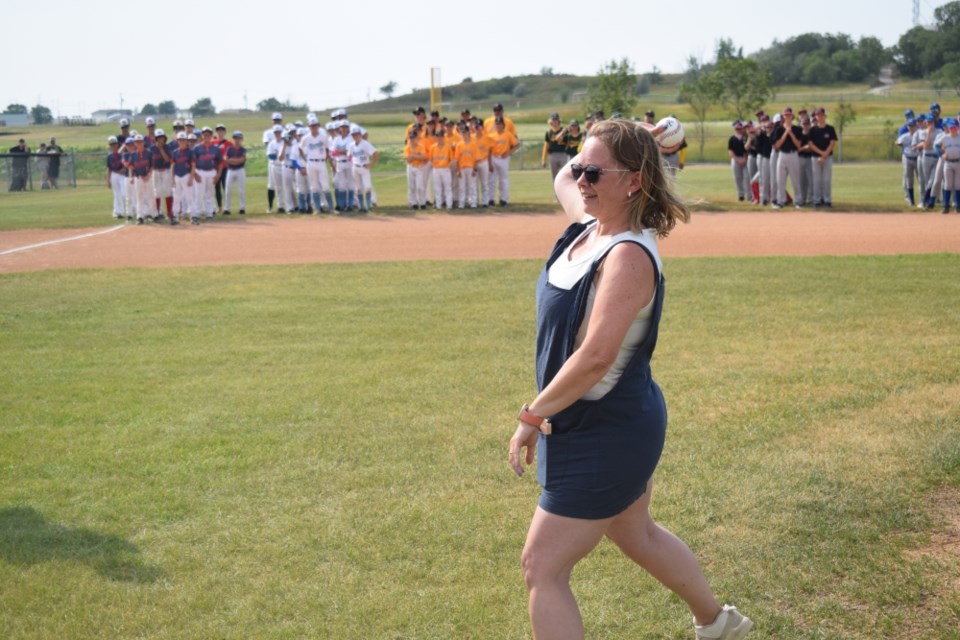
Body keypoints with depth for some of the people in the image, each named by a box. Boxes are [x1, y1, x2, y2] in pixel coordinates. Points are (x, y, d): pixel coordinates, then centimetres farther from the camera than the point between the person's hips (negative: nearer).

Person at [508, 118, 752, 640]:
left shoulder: (629, 256, -25)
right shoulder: (589, 224, 1)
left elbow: (596, 356, -34)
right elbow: (562, 181, 24)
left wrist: (533, 416, -25)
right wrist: (595, 148, 6)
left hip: (607, 434, -10)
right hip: (621, 423, 10)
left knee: (542, 569, -4)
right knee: (637, 535, 30)